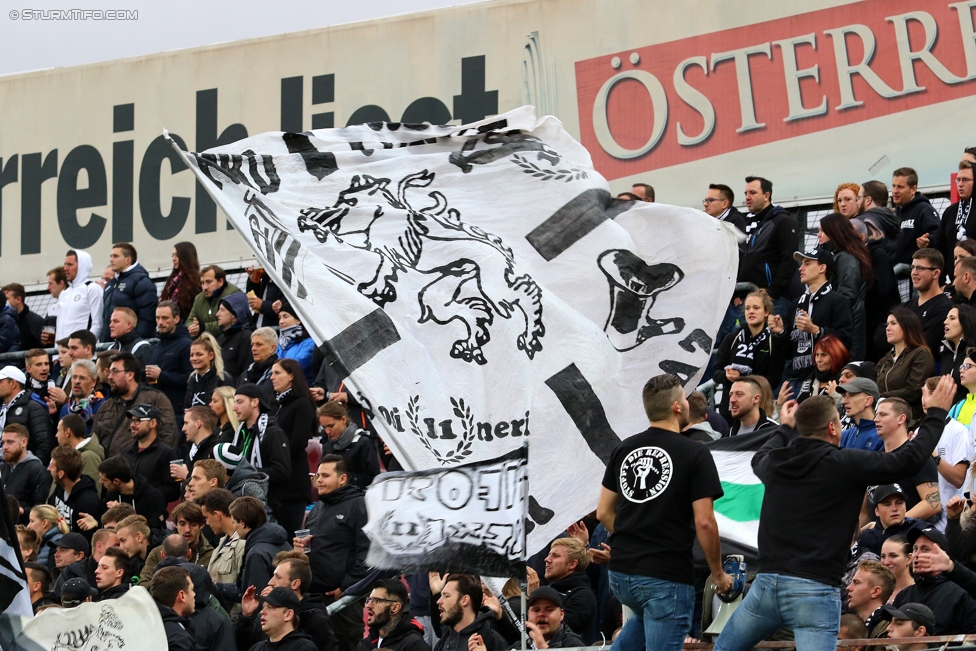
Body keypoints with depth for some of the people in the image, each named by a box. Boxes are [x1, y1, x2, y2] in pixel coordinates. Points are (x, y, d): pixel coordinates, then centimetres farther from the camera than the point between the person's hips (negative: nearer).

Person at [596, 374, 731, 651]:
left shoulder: (623, 449, 7)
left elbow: (603, 513, 11)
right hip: (667, 576, -7)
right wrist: (718, 573, 0)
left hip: (620, 573, 7)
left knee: (646, 619, 35)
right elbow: (704, 522, -13)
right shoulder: (695, 454, -10)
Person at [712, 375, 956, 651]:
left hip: (767, 584, 5)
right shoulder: (846, 464, -6)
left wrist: (785, 428, 54)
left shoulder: (775, 462, 10)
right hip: (815, 591, -5)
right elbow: (909, 459, -2)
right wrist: (937, 412, 11)